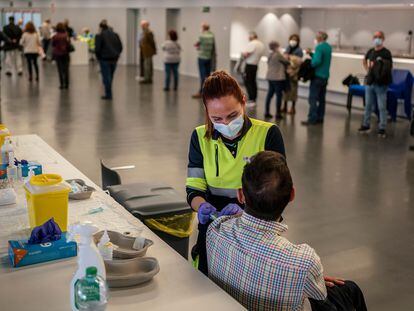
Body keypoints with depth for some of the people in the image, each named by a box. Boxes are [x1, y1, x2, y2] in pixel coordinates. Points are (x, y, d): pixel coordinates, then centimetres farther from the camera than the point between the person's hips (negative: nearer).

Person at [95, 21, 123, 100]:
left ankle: (108, 95, -1)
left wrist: (98, 57, 5)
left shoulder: (99, 36, -7)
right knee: (110, 76, 14)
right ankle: (108, 93, 21)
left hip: (105, 59, -5)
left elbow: (97, 48, -10)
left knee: (106, 77, -1)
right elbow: (120, 46, 9)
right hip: (114, 59, 5)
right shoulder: (115, 34, 10)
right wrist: (116, 55, 14)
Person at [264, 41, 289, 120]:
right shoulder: (278, 55, -13)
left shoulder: (269, 55, 10)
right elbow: (286, 62, -3)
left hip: (270, 77, 8)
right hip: (278, 78, -8)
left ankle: (267, 112, 12)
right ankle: (278, 113, 0)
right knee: (279, 95, -1)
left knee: (269, 94, 10)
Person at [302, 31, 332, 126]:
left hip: (317, 75, -9)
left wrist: (310, 65, -9)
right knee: (321, 98, 12)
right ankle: (320, 117, 15)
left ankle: (312, 119, -10)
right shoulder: (329, 47, 12)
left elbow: (317, 61, -26)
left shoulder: (319, 47, -15)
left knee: (313, 98, -7)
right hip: (325, 76, 9)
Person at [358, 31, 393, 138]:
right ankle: (366, 125, 25)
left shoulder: (386, 53, -10)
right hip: (370, 83, 6)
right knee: (368, 106, 14)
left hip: (381, 84, -6)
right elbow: (364, 60, 27)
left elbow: (390, 68, -12)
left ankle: (382, 129, 5)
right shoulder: (371, 51, 8)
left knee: (382, 107, 0)